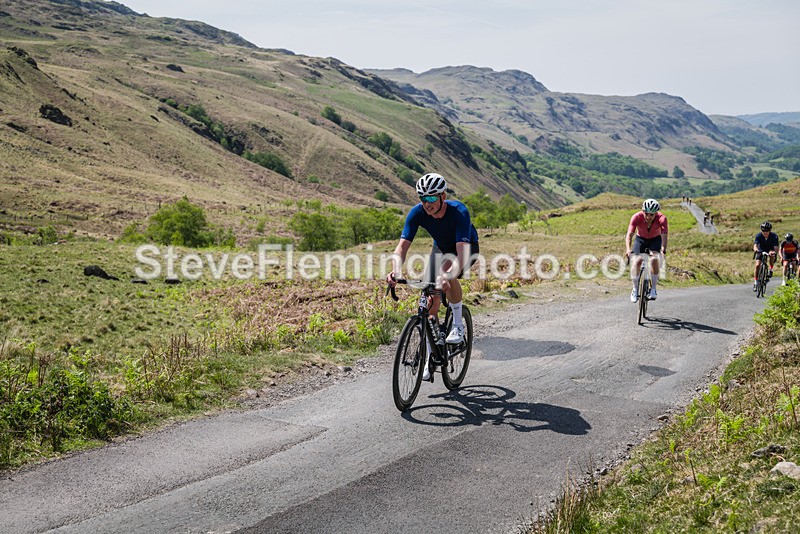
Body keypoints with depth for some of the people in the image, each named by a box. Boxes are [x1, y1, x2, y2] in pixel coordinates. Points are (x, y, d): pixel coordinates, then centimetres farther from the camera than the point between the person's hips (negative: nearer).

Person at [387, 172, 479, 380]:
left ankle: (458, 324, -11)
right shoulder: (417, 213, -27)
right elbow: (403, 245, -31)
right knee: (431, 301, -7)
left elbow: (462, 252, -47)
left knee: (448, 278, -36)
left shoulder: (459, 212, -38)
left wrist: (447, 276, -64)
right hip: (441, 248, 4)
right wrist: (395, 271, -51)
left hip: (467, 248, -4)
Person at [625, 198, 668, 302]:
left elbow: (664, 235, -40)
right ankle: (635, 289, -4)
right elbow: (629, 234, -38)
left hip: (655, 239, 0)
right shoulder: (637, 217, -31)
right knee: (636, 261, -20)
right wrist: (628, 249, -55)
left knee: (654, 259, -25)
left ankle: (653, 289, -12)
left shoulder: (661, 218, -31)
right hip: (640, 239, 1)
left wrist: (663, 249, -57)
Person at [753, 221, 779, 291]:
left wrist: (774, 252, -57)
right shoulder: (758, 235, -23)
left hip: (770, 250, -1)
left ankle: (771, 269, -15)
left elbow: (776, 248, -34)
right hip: (761, 251, 1)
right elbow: (755, 244, -35)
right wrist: (755, 249, -59)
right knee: (757, 265, -17)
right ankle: (755, 281, -6)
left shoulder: (774, 236, -26)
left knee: (772, 255, -36)